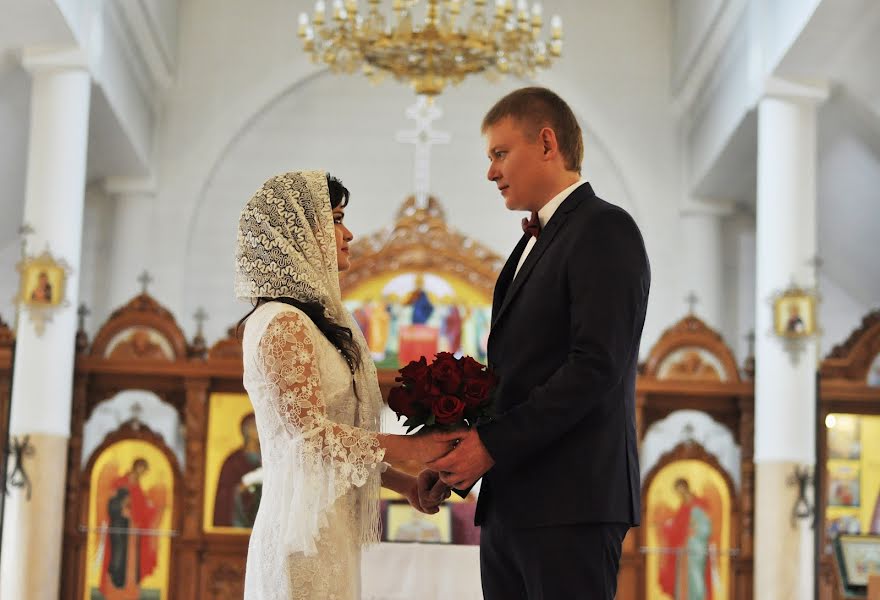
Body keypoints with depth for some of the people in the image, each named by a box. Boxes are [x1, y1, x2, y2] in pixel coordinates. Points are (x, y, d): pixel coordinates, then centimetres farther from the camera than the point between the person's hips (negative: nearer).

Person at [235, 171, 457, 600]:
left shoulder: (314, 319, 15)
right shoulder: (284, 323, -14)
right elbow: (311, 434, -18)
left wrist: (404, 484, 8)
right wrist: (412, 448, -16)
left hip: (330, 529, 9)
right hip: (307, 529, -9)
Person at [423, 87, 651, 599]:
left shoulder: (605, 229, -7)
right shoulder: (535, 243, 22)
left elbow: (596, 365, -18)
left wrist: (493, 445, -17)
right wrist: (464, 455, 3)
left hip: (570, 504, -9)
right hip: (510, 507, 9)